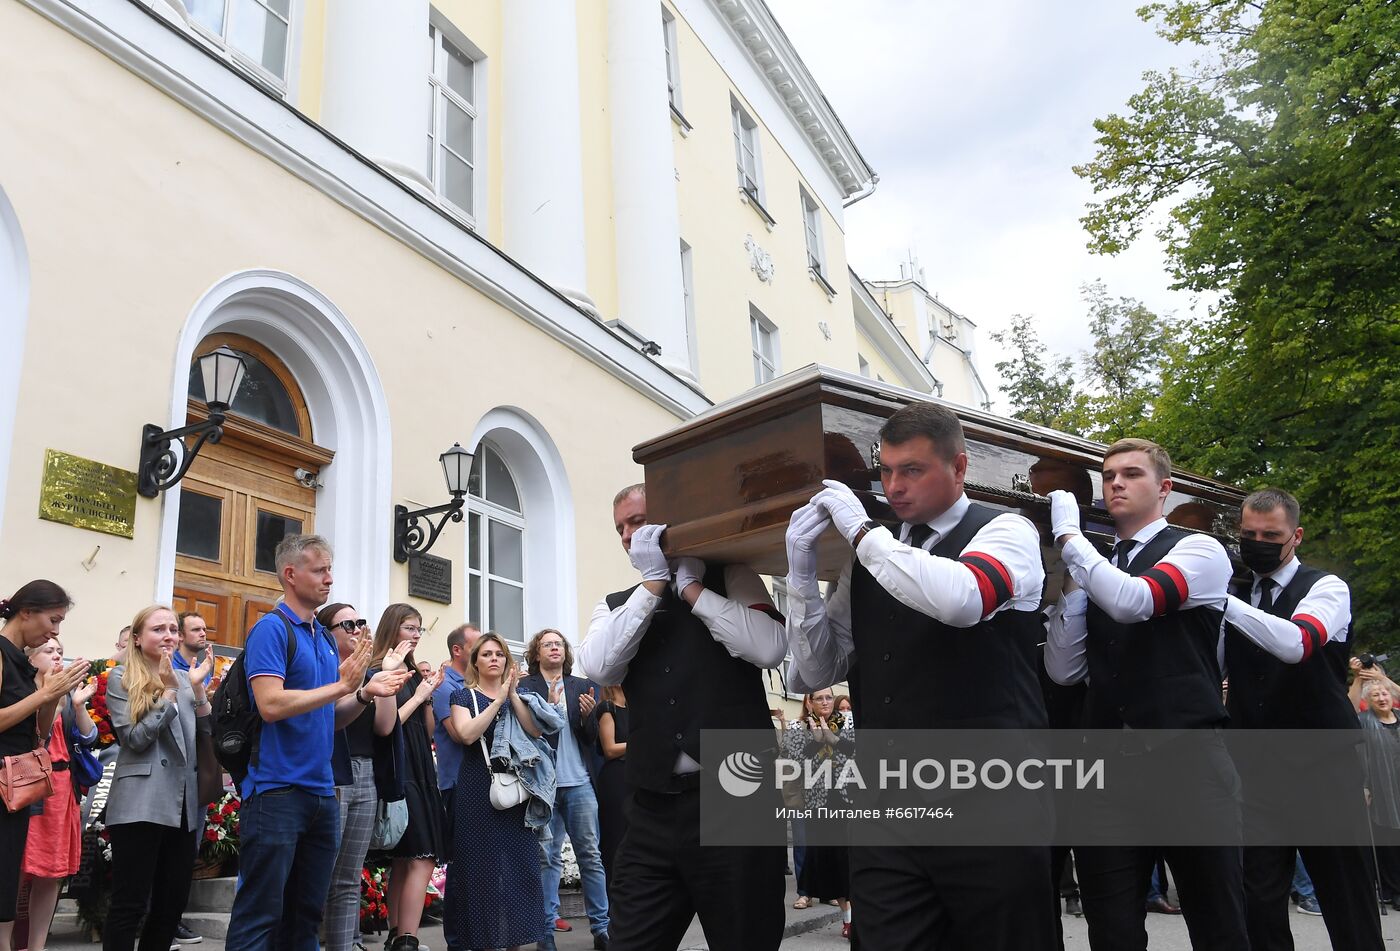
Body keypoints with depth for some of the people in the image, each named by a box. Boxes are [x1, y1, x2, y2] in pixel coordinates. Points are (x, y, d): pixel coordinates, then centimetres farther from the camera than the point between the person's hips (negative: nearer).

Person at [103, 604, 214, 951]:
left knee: (173, 903, 9)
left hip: (184, 805, 5)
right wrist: (169, 691, -13)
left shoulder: (185, 678, 14)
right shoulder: (121, 679, 1)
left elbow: (208, 736, 8)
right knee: (130, 904, -3)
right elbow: (135, 738, -10)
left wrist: (197, 689, -3)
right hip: (141, 804, -5)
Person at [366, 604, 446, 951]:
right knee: (421, 858, -14)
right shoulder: (379, 672, -7)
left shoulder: (415, 674, 15)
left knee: (404, 859, 10)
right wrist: (419, 695, -9)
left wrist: (428, 696, 3)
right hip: (395, 770, -8)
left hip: (419, 769, 8)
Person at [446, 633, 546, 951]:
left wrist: (513, 694, -9)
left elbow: (535, 731, -3)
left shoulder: (518, 693, 13)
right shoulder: (464, 696, 3)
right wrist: (498, 699, -14)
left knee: (518, 860, 2)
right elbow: (467, 734, -15)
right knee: (481, 862, -1)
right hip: (478, 790, -3)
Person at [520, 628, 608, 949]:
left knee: (590, 854, 2)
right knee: (547, 858, 2)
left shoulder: (582, 687, 11)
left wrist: (587, 715, -10)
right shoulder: (524, 687, 4)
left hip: (578, 782, 2)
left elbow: (592, 737, 10)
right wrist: (547, 707, -19)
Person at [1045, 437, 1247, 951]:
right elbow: (1064, 670, 8)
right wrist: (1068, 581, 2)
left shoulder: (1199, 550, 1)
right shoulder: (1092, 571, 15)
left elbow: (1132, 601, -20)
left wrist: (1068, 534, -9)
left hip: (1187, 756, -4)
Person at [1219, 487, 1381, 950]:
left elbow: (1296, 642, -25)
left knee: (1346, 895, 5)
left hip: (1321, 767, -4)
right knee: (1259, 896, 5)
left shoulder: (1326, 588, -4)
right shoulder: (1235, 597, 11)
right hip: (1257, 768, 4)